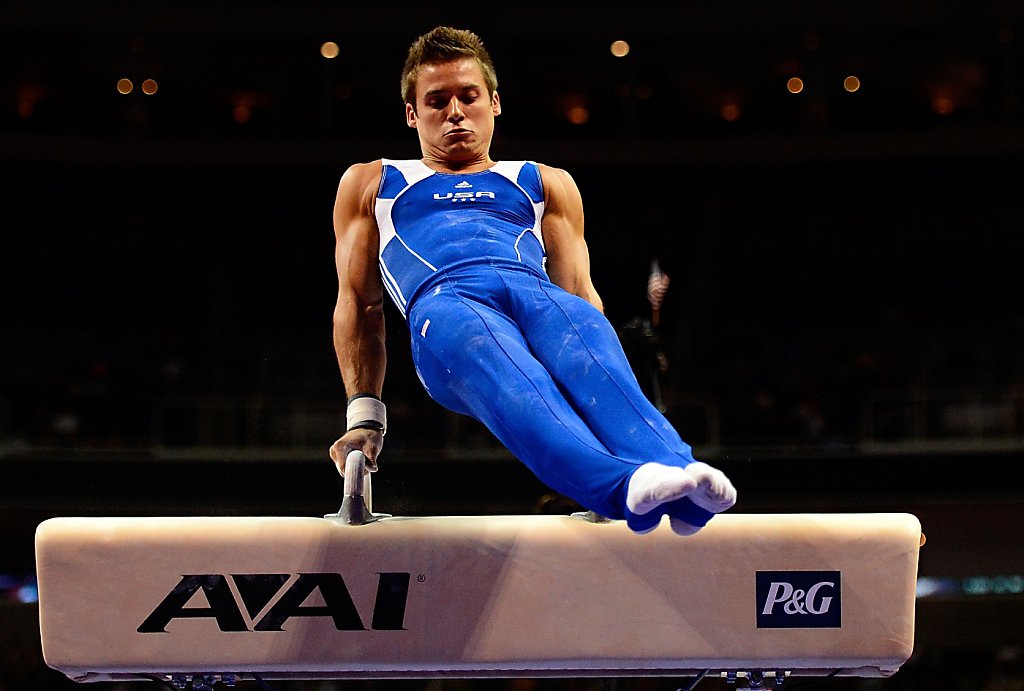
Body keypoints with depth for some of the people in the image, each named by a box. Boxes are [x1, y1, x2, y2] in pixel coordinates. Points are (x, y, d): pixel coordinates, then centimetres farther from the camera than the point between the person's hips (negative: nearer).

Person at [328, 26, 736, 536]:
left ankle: (677, 475, -63)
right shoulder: (370, 184, 33)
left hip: (538, 294, 2)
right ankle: (622, 484, -66)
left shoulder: (545, 184, 35)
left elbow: (581, 291, 22)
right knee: (509, 377, -39)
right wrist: (364, 414, 9)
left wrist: (604, 394, 4)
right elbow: (358, 303, 24)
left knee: (591, 358, -36)